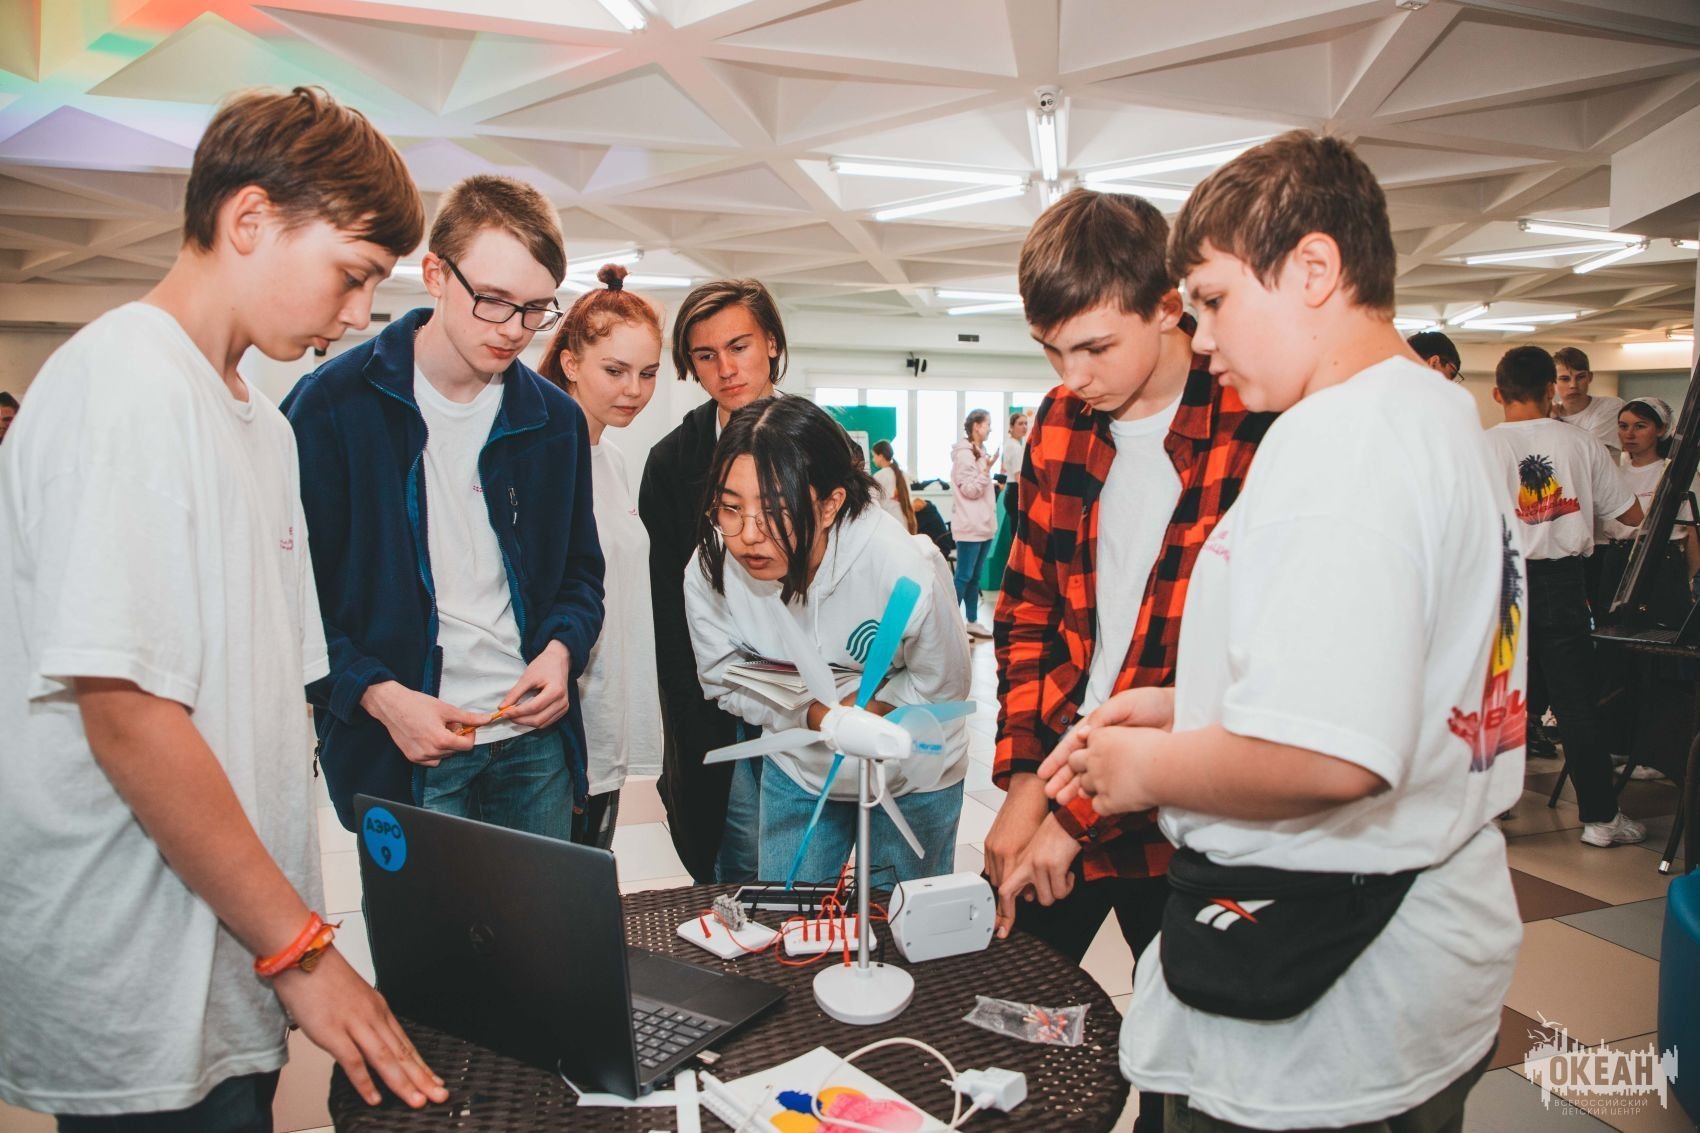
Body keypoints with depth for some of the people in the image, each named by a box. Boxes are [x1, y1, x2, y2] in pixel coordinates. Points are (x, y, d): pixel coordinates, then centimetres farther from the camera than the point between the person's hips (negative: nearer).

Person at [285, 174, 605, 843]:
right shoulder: (331, 404, -7)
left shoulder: (555, 419, 6)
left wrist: (561, 648, -4)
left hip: (534, 739, 4)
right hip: (401, 746, -4)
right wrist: (379, 695, -16)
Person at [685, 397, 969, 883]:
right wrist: (816, 715, -27)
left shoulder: (906, 571, -34)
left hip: (912, 774, -2)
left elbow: (942, 686, -17)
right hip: (797, 768, 3)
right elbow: (724, 682, -11)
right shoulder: (709, 571, -24)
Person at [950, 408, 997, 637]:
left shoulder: (980, 451, 16)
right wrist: (986, 469, -22)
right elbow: (970, 490, -16)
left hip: (983, 524, 9)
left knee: (974, 576, 12)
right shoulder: (964, 454, -13)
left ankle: (972, 622, 18)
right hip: (970, 526, -9)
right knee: (964, 576, -7)